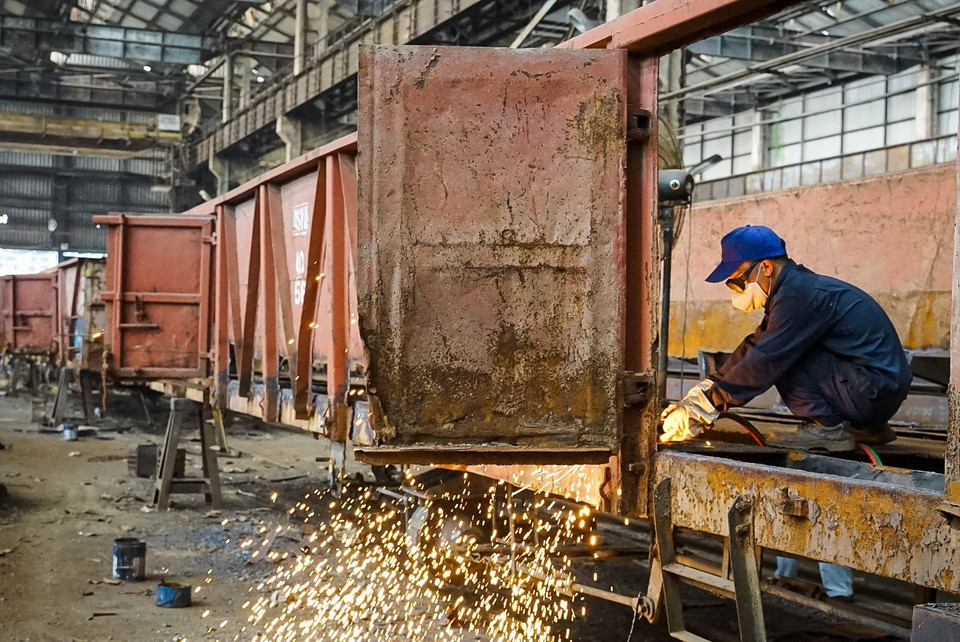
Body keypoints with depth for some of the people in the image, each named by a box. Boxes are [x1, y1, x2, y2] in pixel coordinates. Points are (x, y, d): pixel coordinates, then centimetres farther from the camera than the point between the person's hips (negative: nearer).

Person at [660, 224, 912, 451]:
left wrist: (702, 407, -16)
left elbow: (764, 363, -21)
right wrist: (700, 393, 4)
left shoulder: (799, 296, -18)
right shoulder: (796, 287, 13)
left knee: (781, 357, -14)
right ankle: (866, 428, 18)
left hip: (873, 391, -10)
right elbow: (752, 348, 13)